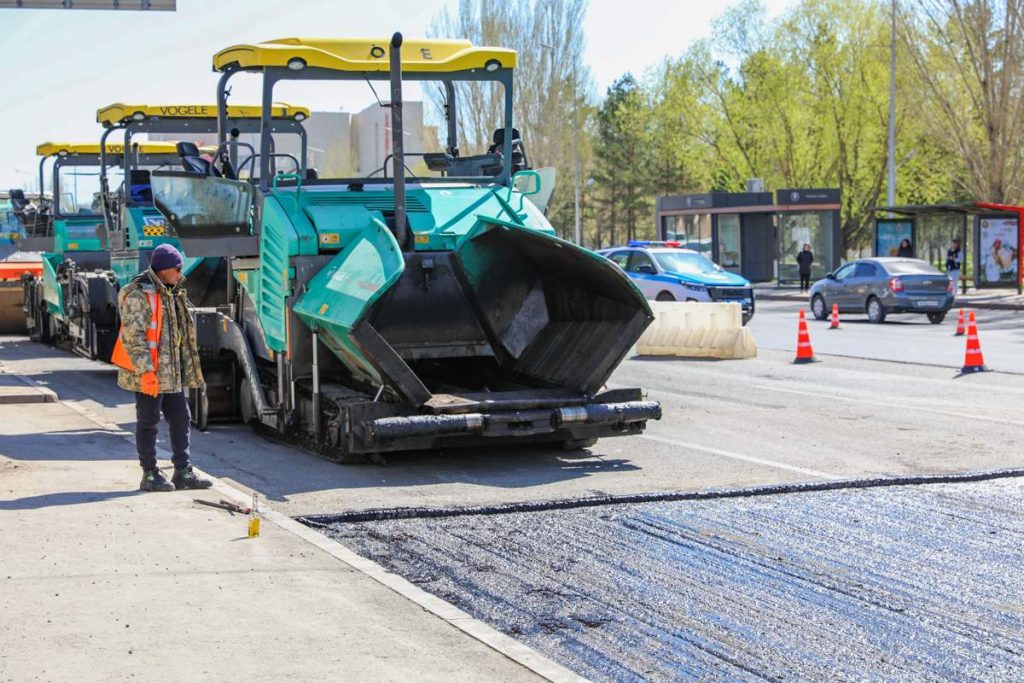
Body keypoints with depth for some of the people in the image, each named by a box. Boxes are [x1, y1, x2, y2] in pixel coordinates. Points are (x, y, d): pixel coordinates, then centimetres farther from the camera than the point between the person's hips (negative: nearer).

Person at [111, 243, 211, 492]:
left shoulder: (172, 293, 15)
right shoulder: (138, 294, -15)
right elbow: (132, 336, -20)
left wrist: (188, 369, 22)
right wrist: (145, 371, -24)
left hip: (172, 373, 9)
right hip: (148, 375, -9)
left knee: (180, 419, 10)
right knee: (148, 422, 0)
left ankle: (183, 472, 17)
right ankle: (150, 474, 8)